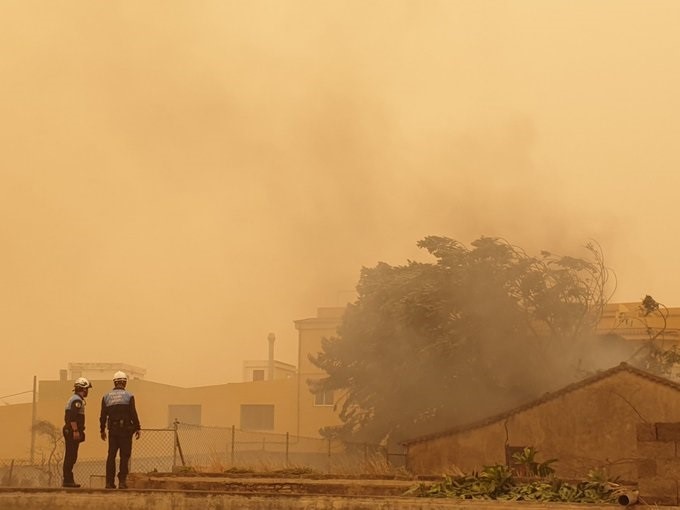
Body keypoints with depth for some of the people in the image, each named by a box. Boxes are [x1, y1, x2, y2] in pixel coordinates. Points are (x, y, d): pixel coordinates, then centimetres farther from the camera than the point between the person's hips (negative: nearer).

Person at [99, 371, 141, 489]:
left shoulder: (106, 397, 6)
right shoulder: (129, 396, -4)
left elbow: (103, 415, 7)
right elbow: (133, 414, -7)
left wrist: (102, 430, 16)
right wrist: (137, 428, 1)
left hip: (112, 429, 3)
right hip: (125, 429, -3)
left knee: (111, 456, 7)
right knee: (125, 455, 1)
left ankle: (109, 482, 5)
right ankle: (122, 481, -5)